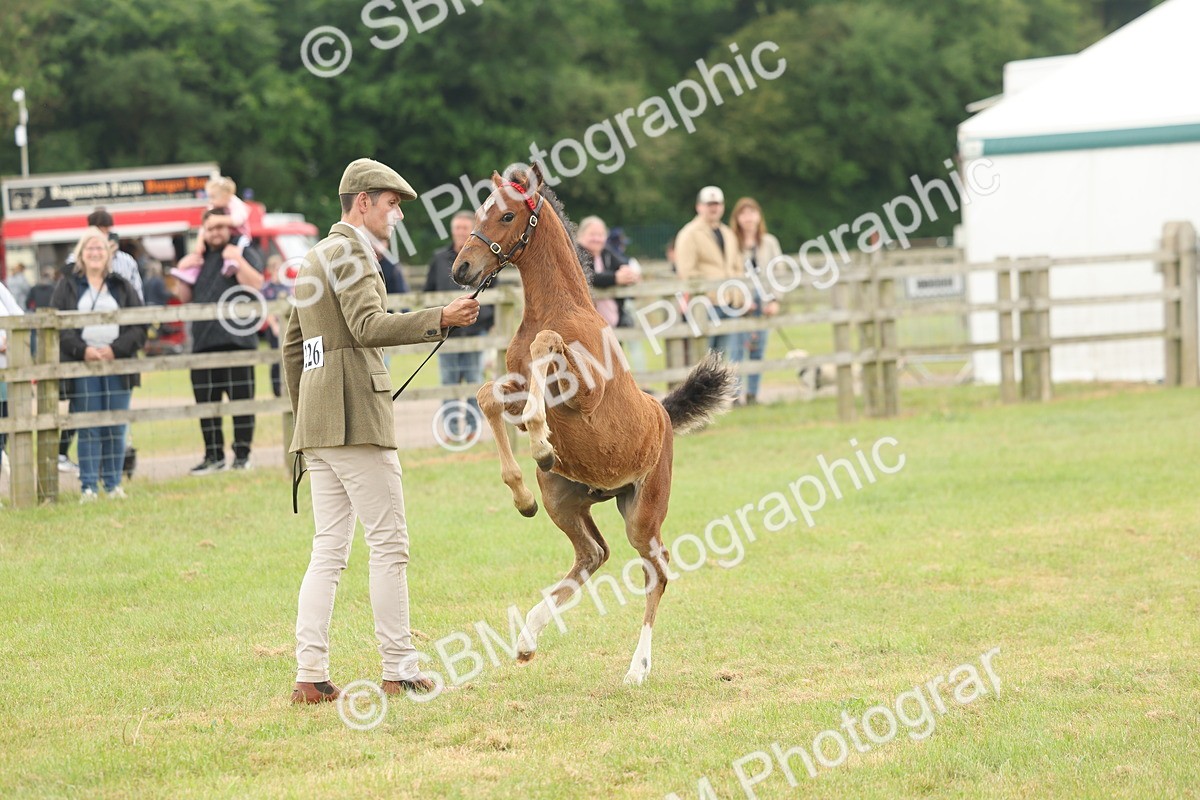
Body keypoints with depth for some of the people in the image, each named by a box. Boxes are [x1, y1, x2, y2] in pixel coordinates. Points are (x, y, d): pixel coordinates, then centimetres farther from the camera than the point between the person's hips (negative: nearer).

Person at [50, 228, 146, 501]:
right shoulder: (68, 286, 8)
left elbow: (139, 326, 6)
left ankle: (113, 484, 8)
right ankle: (88, 486, -2)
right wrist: (82, 350, -12)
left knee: (116, 428, 1)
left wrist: (117, 349, -9)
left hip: (117, 363, 2)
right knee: (88, 429, -5)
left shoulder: (121, 287, 12)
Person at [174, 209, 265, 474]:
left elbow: (255, 284, -10)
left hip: (236, 340, -5)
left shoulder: (245, 253, 5)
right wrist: (182, 272, 7)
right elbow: (186, 298, 20)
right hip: (203, 341, 6)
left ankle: (242, 455, 1)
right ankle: (214, 456, 12)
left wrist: (237, 261, -15)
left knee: (241, 399, -5)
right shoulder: (199, 259, 20)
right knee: (206, 401, 6)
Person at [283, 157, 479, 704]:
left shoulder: (314, 257, 22)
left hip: (315, 422, 10)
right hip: (357, 416, -10)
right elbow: (368, 327, -24)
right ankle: (398, 669, -3)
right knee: (389, 543, -4)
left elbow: (291, 345, 26)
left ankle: (311, 676, 1)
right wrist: (440, 320, -28)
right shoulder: (351, 253, -9)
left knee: (328, 551, 7)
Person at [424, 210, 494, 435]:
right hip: (446, 330, 1)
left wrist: (489, 321, 1)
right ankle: (451, 427, 5)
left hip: (475, 330, -1)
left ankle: (474, 425, 8)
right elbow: (428, 294, 12)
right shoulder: (440, 259, 7)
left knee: (475, 380, 2)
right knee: (449, 381, 1)